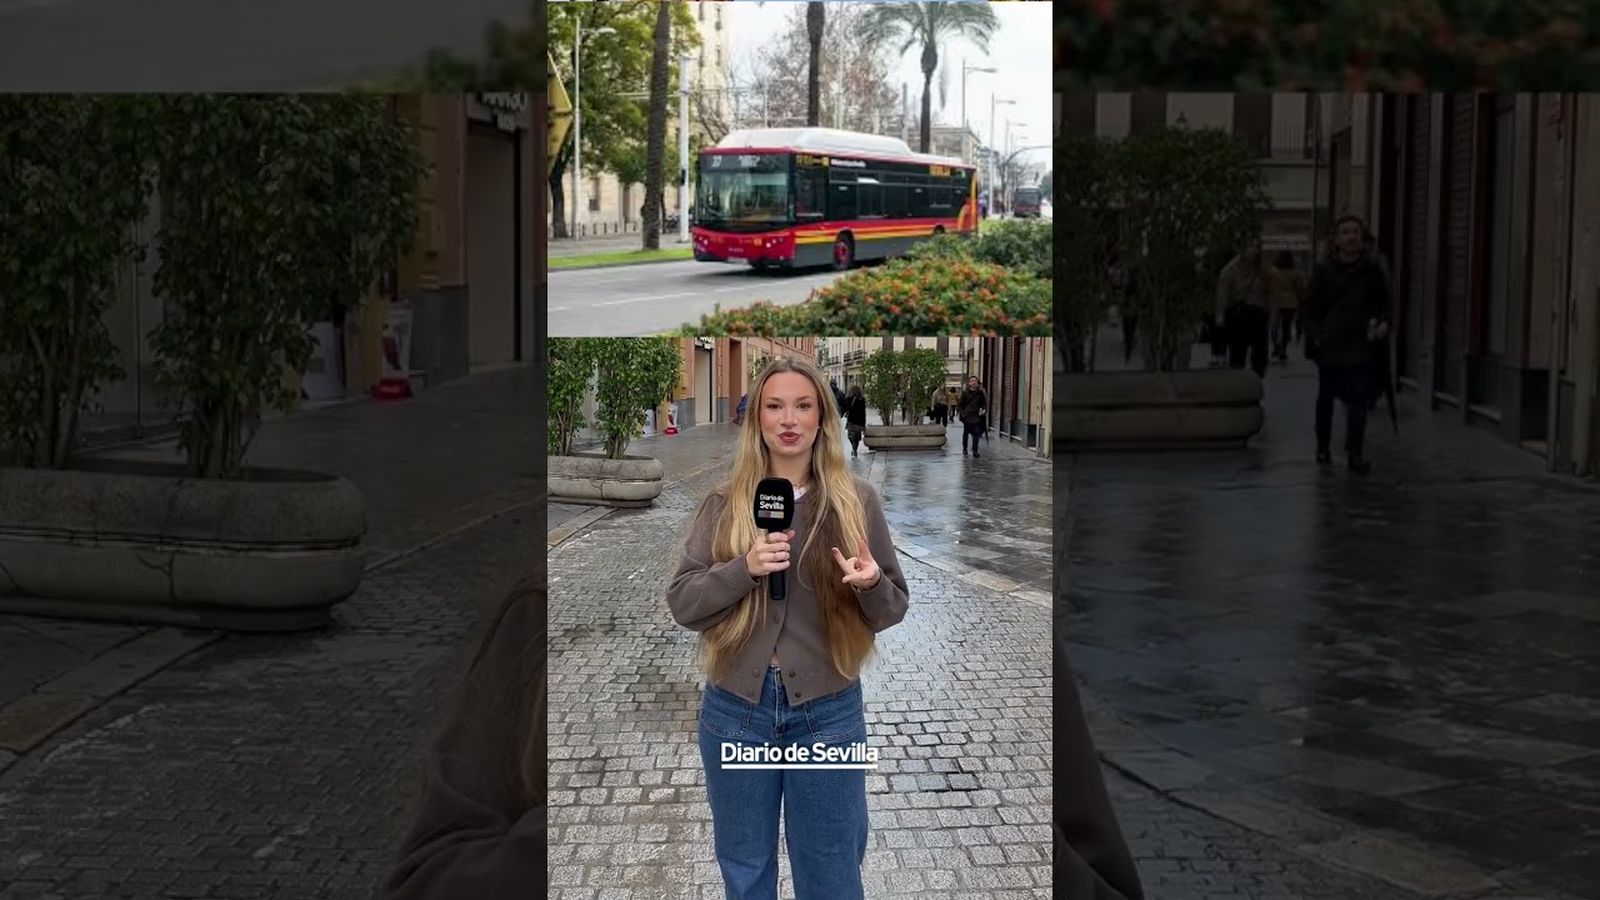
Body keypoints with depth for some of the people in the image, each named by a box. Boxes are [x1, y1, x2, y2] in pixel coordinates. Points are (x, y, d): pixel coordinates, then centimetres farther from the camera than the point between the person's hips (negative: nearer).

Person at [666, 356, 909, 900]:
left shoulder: (856, 502, -3)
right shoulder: (724, 505, -1)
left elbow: (893, 609, 1)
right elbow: (681, 603, -5)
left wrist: (872, 585, -23)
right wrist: (744, 568, -22)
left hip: (828, 712, -1)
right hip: (737, 709, 1)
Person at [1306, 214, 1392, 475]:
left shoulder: (1372, 269, 3)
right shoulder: (1324, 270, 1)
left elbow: (1383, 302, 11)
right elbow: (1313, 305, 6)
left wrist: (1382, 323, -6)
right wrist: (1317, 332, -3)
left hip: (1361, 345, -1)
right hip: (1329, 345, 1)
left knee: (1358, 400, -10)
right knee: (1326, 398, 13)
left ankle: (1355, 453, -8)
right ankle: (1323, 447, 27)